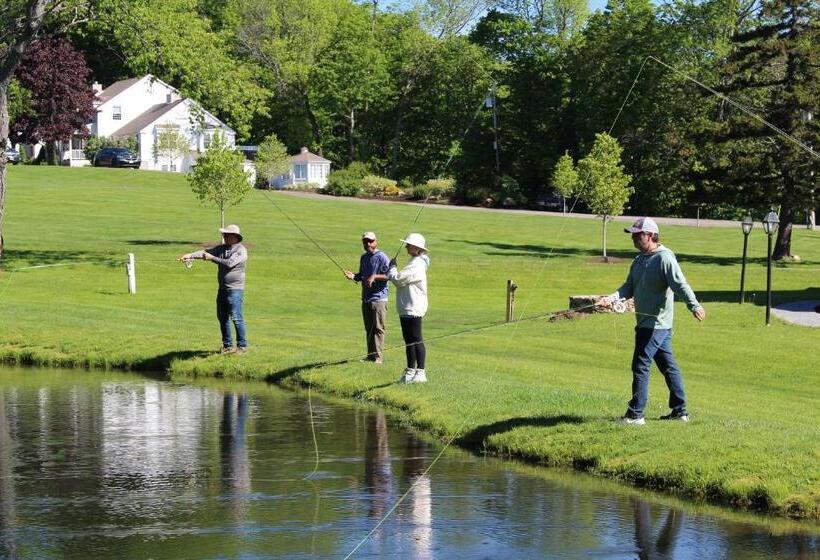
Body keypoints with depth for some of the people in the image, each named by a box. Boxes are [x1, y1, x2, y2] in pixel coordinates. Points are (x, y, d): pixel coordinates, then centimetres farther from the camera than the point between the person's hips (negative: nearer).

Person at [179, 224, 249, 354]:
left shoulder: (241, 251, -9)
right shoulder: (222, 248, 12)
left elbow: (229, 263, -22)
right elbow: (206, 252, 2)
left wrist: (212, 258, -18)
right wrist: (190, 255, -11)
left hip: (235, 289, -8)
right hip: (222, 289, 8)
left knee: (236, 318, -9)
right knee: (222, 318, 9)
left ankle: (242, 346, -2)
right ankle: (227, 346, 17)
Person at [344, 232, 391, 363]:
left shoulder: (382, 258, -9)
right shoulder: (364, 257, 17)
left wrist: (374, 276, -25)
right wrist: (353, 276, 4)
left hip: (379, 298, -8)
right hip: (366, 298, 8)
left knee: (378, 328, -7)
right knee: (368, 328, 13)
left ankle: (378, 356, -7)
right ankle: (370, 355, 19)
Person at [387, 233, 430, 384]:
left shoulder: (417, 266, -18)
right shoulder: (414, 263, 16)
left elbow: (398, 280, -19)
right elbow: (401, 281, 21)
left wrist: (392, 267, -3)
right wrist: (393, 270, 6)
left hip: (413, 309, -11)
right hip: (406, 309, 11)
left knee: (416, 340, -7)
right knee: (409, 340, 15)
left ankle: (421, 372, -4)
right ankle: (411, 371, 22)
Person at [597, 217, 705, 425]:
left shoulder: (664, 258, -15)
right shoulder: (639, 260, 14)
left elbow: (680, 284, -24)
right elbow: (629, 287, 10)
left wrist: (694, 305, -37)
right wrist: (612, 298, -8)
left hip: (657, 323, -10)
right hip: (647, 322, 10)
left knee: (641, 366, -8)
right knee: (668, 366, 14)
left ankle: (635, 414, -5)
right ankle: (680, 411, 20)